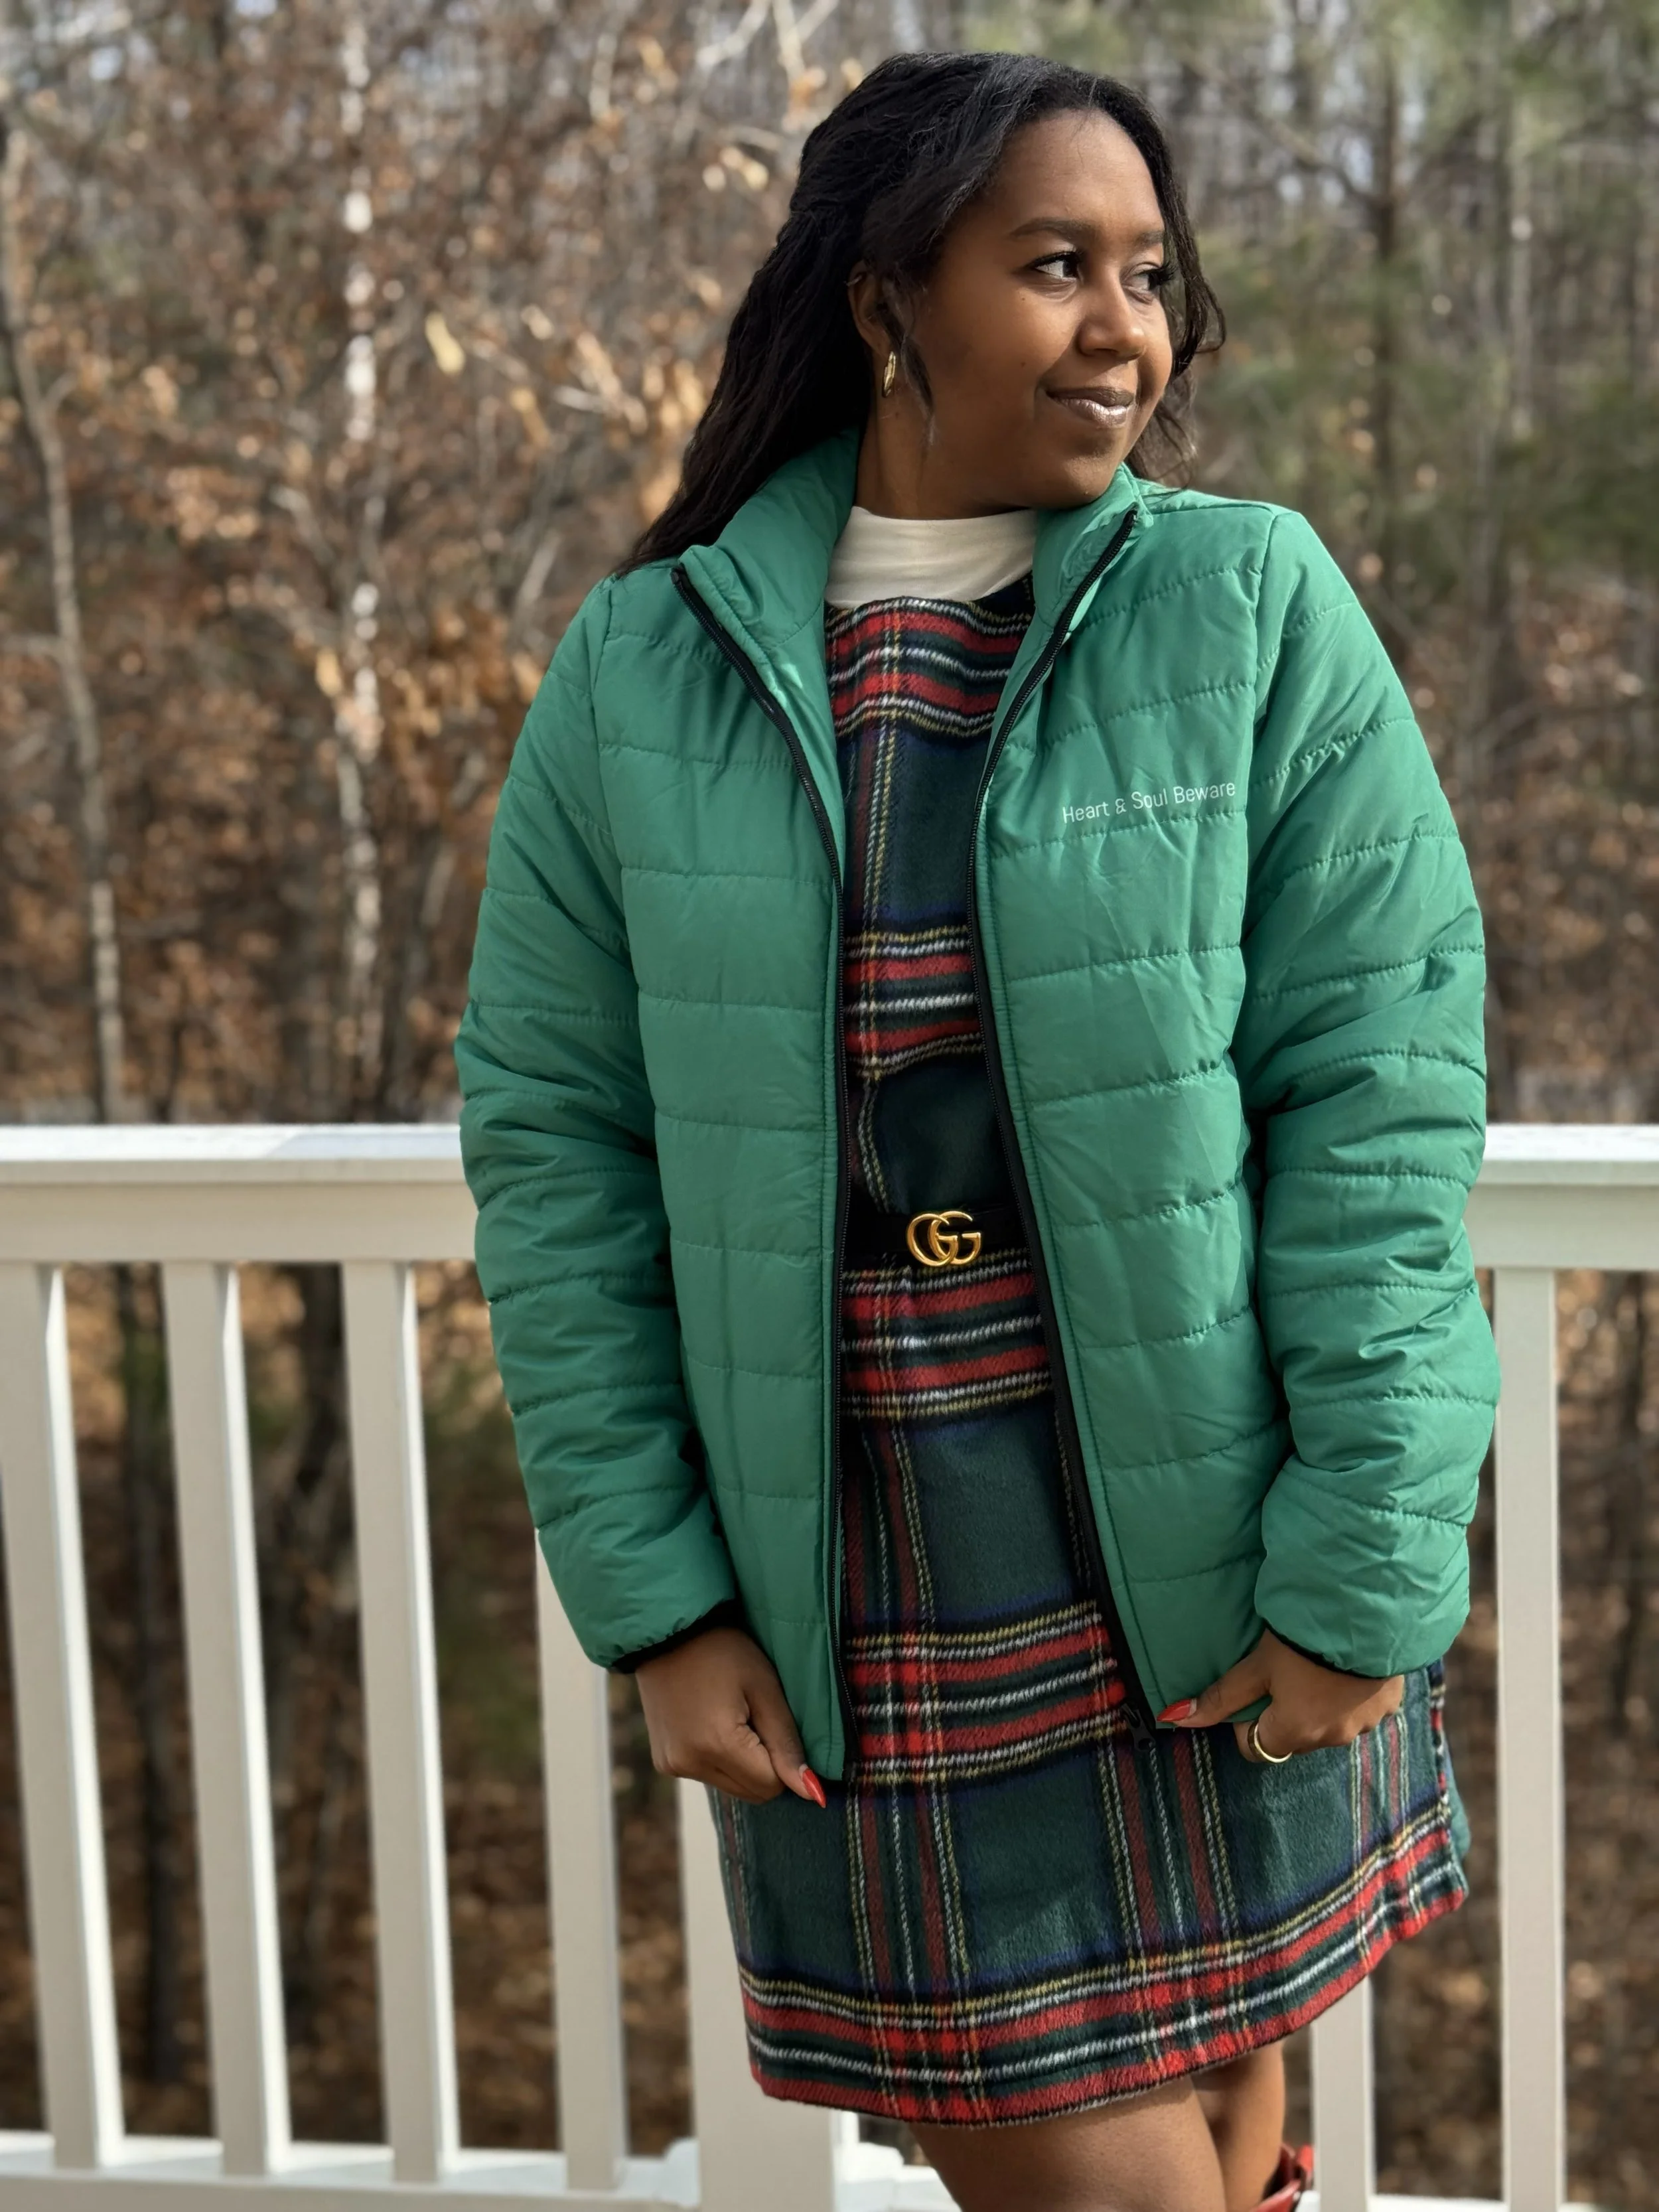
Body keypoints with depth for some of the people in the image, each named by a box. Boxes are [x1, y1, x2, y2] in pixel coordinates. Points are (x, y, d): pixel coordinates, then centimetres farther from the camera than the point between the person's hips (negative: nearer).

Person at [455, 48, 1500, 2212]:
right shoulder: (641, 668, 0)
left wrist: (1360, 1568, -10)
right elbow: (554, 1139, 1)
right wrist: (655, 1596, -3)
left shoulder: (1255, 610, -4)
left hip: (1206, 1532, 0)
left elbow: (1384, 1083, -7)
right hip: (860, 1573, 0)